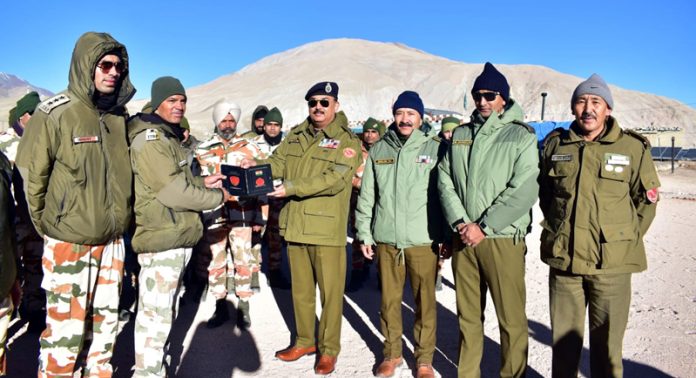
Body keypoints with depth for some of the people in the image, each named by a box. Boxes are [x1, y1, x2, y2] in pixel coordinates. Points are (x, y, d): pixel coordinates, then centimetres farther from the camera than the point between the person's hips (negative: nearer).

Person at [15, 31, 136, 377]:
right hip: (69, 243, -5)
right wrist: (48, 226, -2)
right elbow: (32, 176, -5)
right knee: (66, 332, 2)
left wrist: (120, 219, 10)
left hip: (113, 241, 5)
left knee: (104, 326, 16)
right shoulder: (54, 114, -10)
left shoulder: (119, 115, 5)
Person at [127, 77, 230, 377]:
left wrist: (202, 183, 8)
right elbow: (172, 189, -19)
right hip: (161, 239, -10)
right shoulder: (149, 138, -13)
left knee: (164, 310, 20)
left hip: (177, 237, 10)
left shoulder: (169, 136, 18)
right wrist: (217, 197, -9)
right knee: (156, 313, -3)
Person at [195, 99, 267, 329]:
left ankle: (243, 306, 17)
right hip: (214, 213, 1)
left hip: (242, 213, -1)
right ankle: (220, 307, 21)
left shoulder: (249, 148, 6)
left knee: (243, 260, 3)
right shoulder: (203, 150, 8)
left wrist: (261, 214, -3)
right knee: (215, 261, 7)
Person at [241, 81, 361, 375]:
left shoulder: (346, 140, -7)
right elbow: (278, 163, 10)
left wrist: (291, 188, -24)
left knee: (330, 291, 5)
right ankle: (304, 341, 34)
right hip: (295, 225, 5)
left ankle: (328, 349, 22)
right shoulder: (295, 135, 12)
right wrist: (256, 166, -12)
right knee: (300, 289, 17)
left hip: (327, 228, -5)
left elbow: (335, 179, -19)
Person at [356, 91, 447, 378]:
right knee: (389, 299, 12)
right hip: (385, 239, 3)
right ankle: (392, 353, 31)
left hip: (423, 240, -2)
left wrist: (446, 236, -3)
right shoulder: (379, 149, 7)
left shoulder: (435, 148, -1)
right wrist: (364, 234, 7)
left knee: (425, 301, 6)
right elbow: (366, 196, 9)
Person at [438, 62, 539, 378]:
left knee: (511, 317, 1)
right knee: (468, 314, 13)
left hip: (502, 239, -4)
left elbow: (524, 190, -11)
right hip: (463, 237, 4)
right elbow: (445, 180, 6)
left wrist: (483, 227, -14)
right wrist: (459, 223, -8)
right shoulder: (460, 134, 12)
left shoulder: (521, 136, -1)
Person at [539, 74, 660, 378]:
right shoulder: (555, 144, 6)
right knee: (564, 339, 14)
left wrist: (627, 239, 2)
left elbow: (646, 198, 6)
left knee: (606, 342, 8)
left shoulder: (633, 147, -2)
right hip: (563, 259, 2)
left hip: (611, 262, -2)